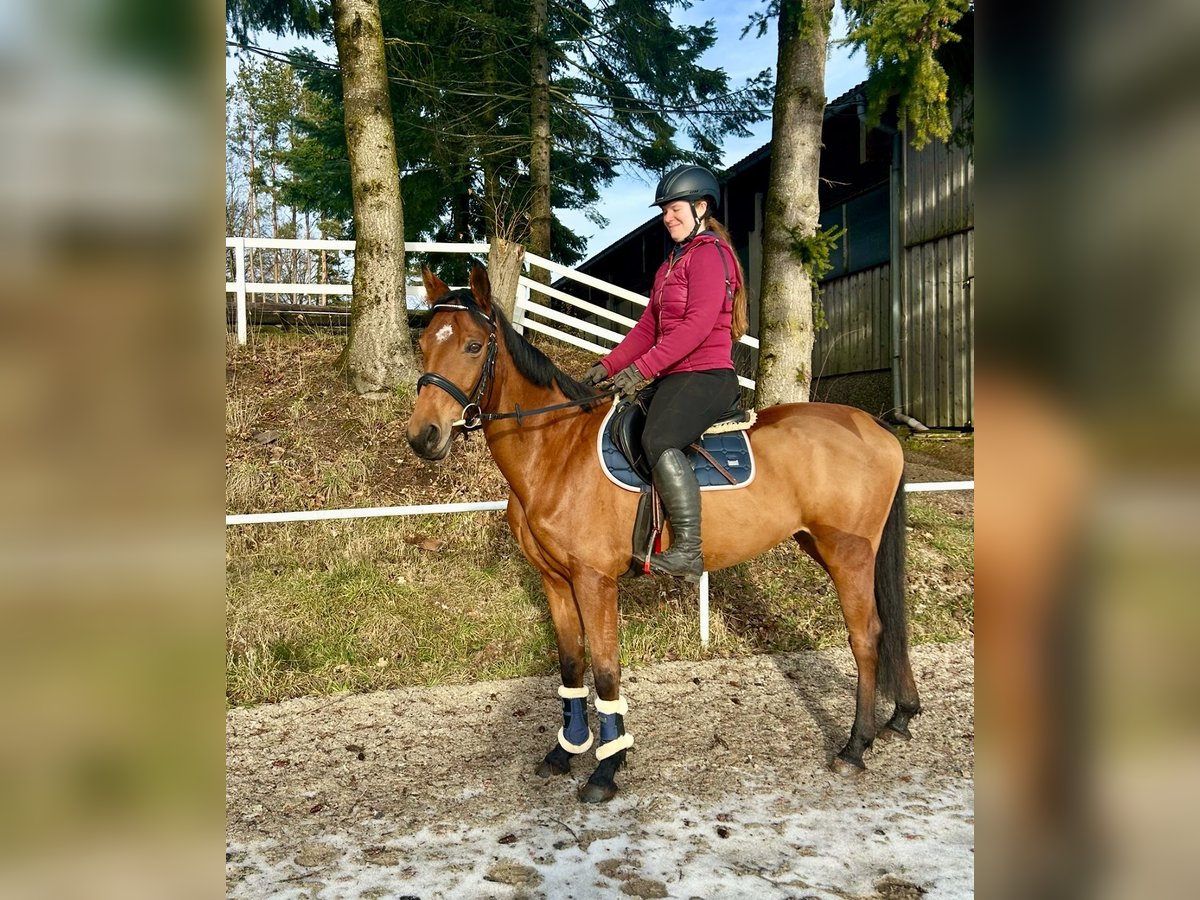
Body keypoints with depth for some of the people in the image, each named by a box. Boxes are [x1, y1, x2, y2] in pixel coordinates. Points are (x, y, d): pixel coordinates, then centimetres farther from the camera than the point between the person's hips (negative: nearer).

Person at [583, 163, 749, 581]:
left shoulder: (709, 254, -8)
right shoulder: (671, 264, 23)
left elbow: (698, 325, -20)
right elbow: (647, 327, 18)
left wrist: (641, 367, -24)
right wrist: (607, 366, 4)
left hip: (706, 376, -11)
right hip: (672, 378, 11)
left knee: (659, 440, -33)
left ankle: (688, 550, -30)